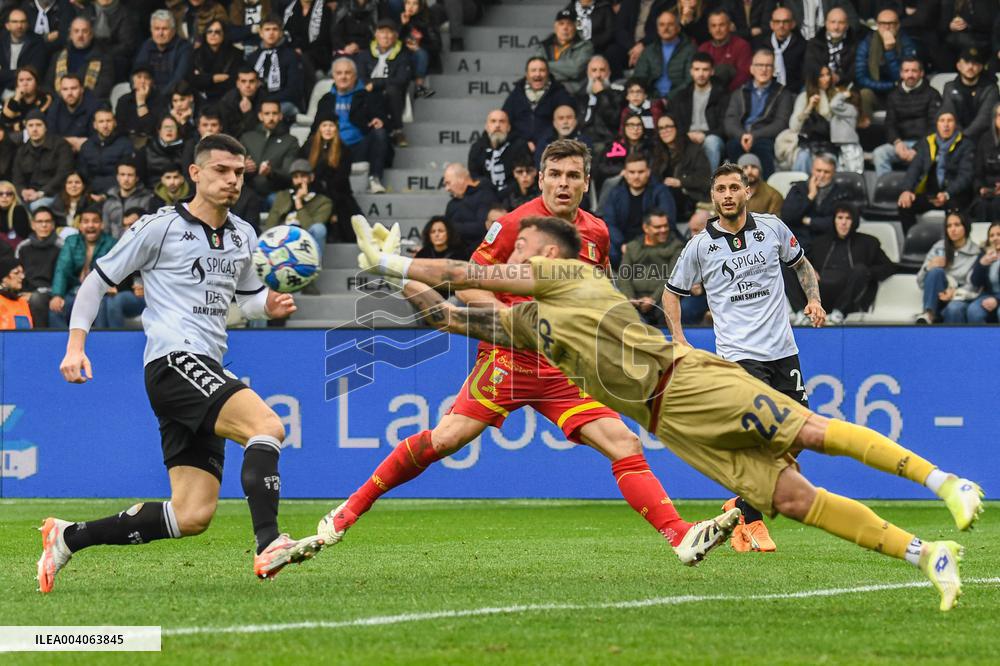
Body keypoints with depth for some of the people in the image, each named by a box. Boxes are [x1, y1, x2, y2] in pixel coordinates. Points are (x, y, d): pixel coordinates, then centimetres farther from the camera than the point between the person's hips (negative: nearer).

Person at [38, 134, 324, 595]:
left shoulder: (243, 236, 18)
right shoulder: (161, 228, -1)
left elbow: (248, 296, 32)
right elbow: (98, 280, 5)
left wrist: (269, 305, 8)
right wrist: (76, 344, -4)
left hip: (205, 374, 8)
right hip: (174, 361, -8)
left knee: (193, 515, 0)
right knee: (267, 425, -30)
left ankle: (68, 538, 10)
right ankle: (268, 546, -39)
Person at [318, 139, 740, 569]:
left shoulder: (596, 233, 10)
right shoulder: (517, 224, -7)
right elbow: (466, 285, -5)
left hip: (565, 370, 4)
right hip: (508, 358, -4)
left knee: (625, 445, -9)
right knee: (443, 439, -14)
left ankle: (682, 537, -12)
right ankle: (350, 510, -1)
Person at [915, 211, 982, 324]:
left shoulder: (976, 253, 1)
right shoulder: (938, 248, 11)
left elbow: (974, 287, -6)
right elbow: (921, 282, 10)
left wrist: (955, 293, -24)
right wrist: (929, 267, -11)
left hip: (962, 298, -3)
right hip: (938, 297, 3)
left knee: (953, 309, -39)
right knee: (936, 270, -27)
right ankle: (928, 314, -39)